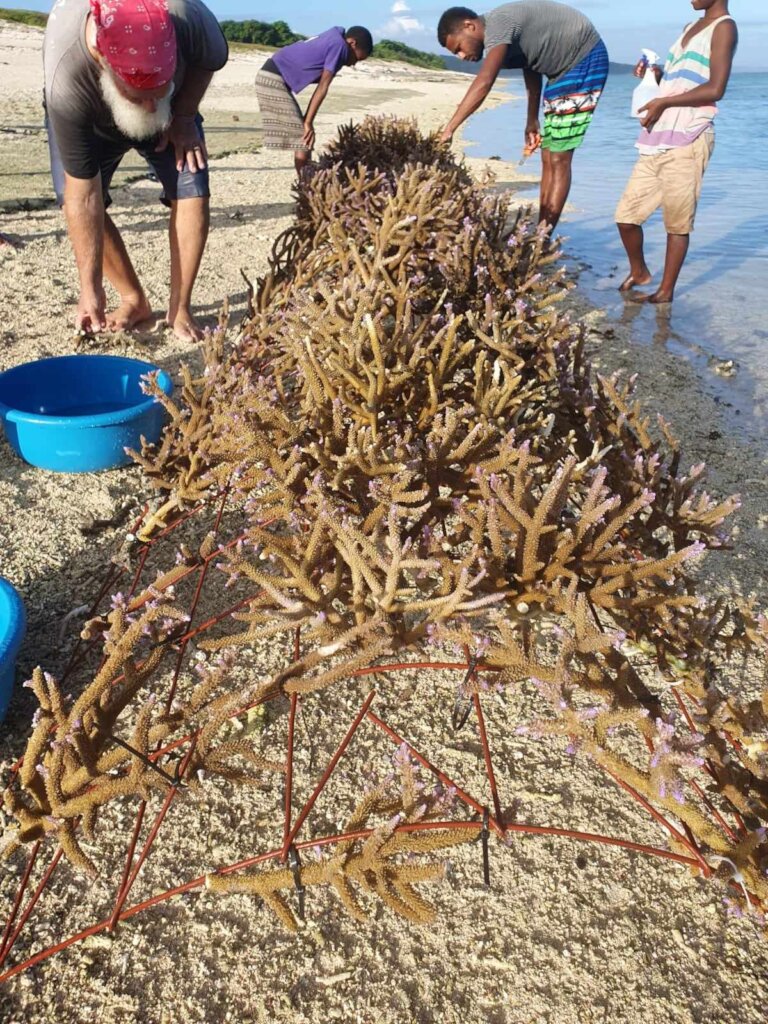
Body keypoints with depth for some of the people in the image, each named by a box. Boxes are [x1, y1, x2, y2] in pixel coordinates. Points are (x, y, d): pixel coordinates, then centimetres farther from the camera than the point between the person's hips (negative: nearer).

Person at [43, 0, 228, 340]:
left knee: (192, 190, -17)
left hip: (174, 107, 1)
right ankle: (134, 299, 0)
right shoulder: (66, 80, -44)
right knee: (72, 197, -18)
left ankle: (180, 308, -4)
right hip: (89, 119, -1)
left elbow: (212, 59, -12)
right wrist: (90, 288, -37)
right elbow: (83, 195, -38)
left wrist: (183, 117, -21)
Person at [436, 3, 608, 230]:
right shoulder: (502, 32, 7)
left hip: (584, 59, -10)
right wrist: (532, 121, 26)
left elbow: (484, 83, -39)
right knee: (548, 157, 8)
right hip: (565, 67, 10)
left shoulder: (498, 25, -24)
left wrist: (448, 129, -43)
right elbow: (532, 69, 20)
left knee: (558, 159, -12)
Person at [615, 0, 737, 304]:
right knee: (626, 215, 7)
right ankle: (639, 272, 28)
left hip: (687, 143, -8)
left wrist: (663, 102, -12)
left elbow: (715, 89, -14)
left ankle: (666, 291, 6)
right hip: (657, 142, 8)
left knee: (677, 223, -2)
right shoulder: (690, 28, 24)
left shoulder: (724, 27, -2)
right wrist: (656, 75, 11)